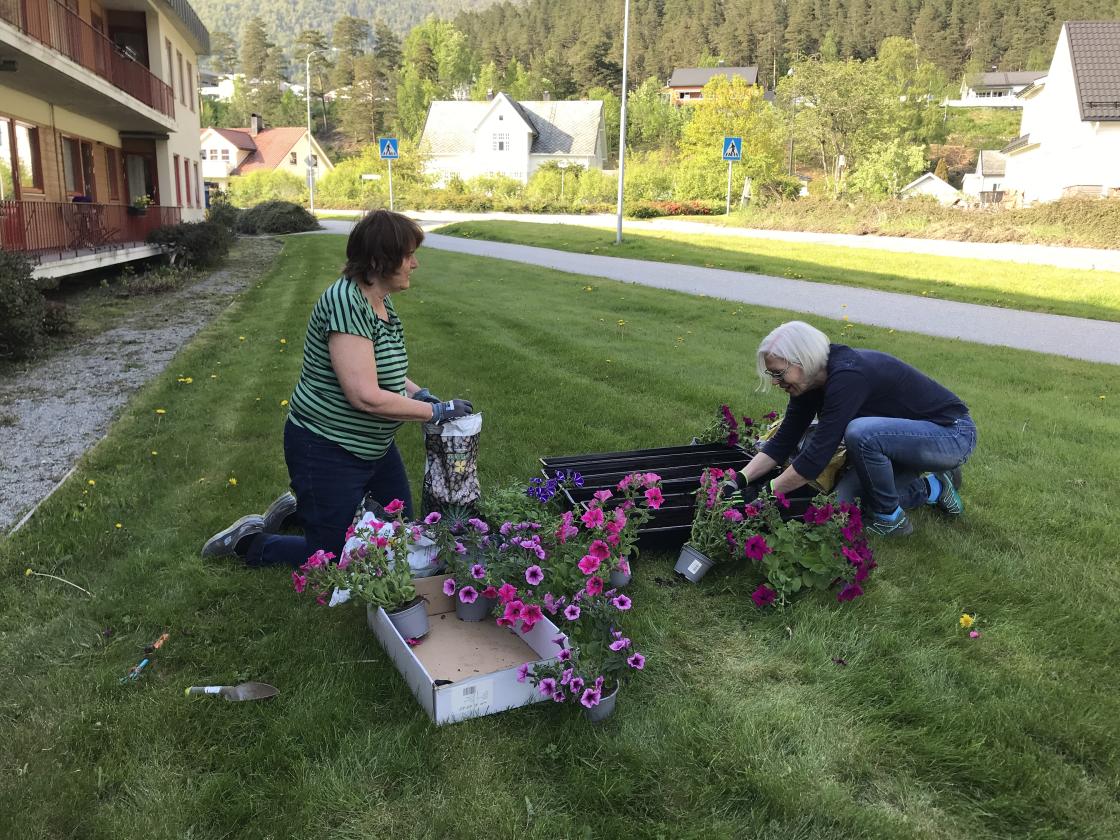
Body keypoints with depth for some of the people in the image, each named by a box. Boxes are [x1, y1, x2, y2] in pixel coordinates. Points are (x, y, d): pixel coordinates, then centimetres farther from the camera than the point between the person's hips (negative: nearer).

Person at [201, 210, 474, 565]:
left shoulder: (381, 301, 3)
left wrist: (418, 393, 0)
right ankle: (251, 541, 21)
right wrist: (436, 411, -21)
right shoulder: (346, 302, -26)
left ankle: (301, 507, 31)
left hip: (373, 446, 10)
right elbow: (366, 396, -31)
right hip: (327, 451, -9)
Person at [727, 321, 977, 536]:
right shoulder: (812, 381, -6)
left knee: (860, 433, -34)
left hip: (953, 433, -8)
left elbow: (817, 455, -33)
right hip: (908, 437, 9)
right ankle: (933, 488, 15)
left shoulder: (848, 377, -32)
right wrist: (740, 479, -15)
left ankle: (890, 519, -10)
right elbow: (784, 440, -3)